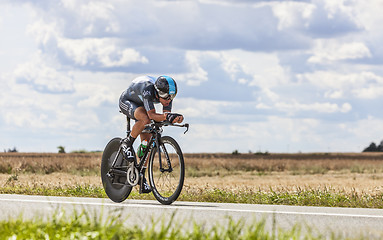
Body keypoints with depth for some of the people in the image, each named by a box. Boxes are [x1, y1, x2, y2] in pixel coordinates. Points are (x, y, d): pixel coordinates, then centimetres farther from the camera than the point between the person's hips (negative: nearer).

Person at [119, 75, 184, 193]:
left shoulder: (167, 94, -24)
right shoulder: (148, 90, -41)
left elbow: (166, 114, -22)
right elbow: (152, 115, -45)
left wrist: (175, 117, -44)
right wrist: (166, 116, -63)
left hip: (141, 106, 6)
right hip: (127, 102, -6)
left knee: (147, 142, -5)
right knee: (145, 119, -38)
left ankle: (142, 178, 5)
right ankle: (128, 143, -13)